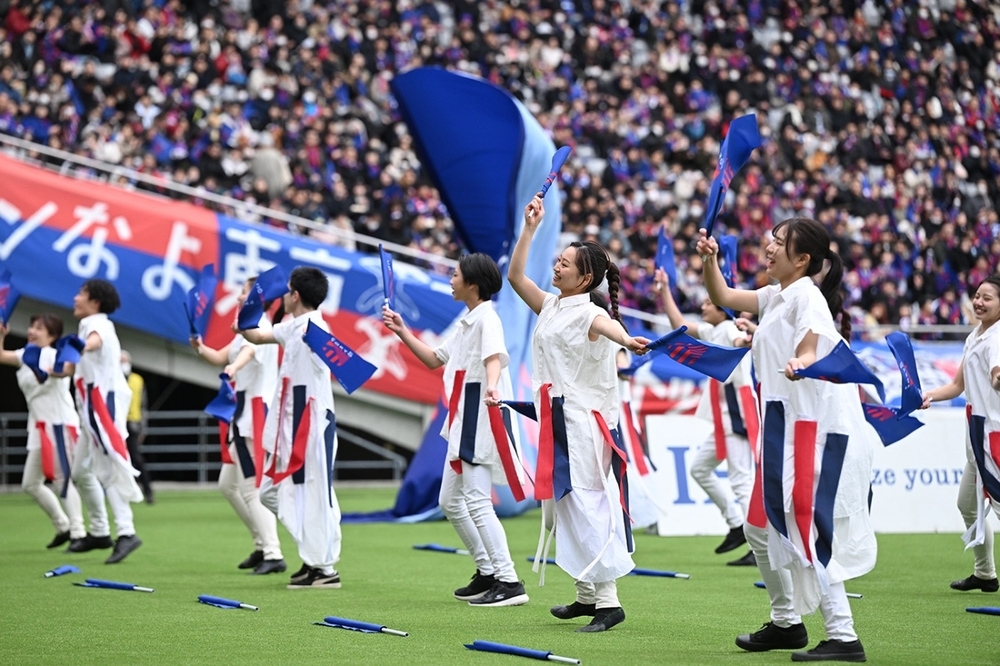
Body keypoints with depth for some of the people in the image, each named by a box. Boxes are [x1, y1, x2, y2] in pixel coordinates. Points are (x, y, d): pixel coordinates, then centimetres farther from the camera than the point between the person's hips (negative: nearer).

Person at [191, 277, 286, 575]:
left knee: (252, 488, -13)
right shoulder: (249, 328, 18)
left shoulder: (258, 325, -14)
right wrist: (200, 347, 0)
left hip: (257, 411, -11)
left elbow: (249, 349, -37)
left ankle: (273, 555, -13)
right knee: (228, 484, 17)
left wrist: (234, 367, -58)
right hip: (244, 411, 11)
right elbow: (222, 357, 21)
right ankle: (262, 545, 22)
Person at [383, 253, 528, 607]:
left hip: (481, 418, -11)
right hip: (462, 420, 11)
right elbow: (435, 359, 28)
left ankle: (509, 582, -15)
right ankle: (487, 573, 23)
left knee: (477, 501, -16)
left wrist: (492, 386, -53)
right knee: (450, 501, 16)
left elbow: (494, 357, -33)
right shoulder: (466, 322, 17)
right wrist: (402, 331, 21)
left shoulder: (486, 318, -13)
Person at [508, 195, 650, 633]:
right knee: (561, 505, 11)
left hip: (582, 420, -9)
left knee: (587, 506, -12)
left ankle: (608, 600, -12)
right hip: (554, 417, 9)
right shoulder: (550, 306, 11)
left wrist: (628, 341, -60)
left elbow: (611, 326, -37)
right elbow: (515, 275, 18)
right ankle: (587, 594, 19)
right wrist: (530, 228, 13)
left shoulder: (590, 314, -14)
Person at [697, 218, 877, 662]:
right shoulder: (777, 297, 16)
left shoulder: (807, 296, -12)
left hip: (815, 431, -10)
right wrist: (710, 260, 7)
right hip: (784, 430, 10)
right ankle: (786, 622, 30)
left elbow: (809, 351, -27)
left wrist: (800, 366, -49)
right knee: (761, 528, 16)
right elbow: (723, 298, 24)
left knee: (806, 533, -16)